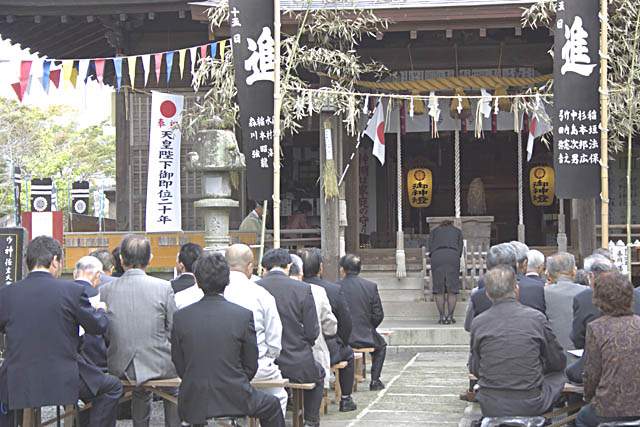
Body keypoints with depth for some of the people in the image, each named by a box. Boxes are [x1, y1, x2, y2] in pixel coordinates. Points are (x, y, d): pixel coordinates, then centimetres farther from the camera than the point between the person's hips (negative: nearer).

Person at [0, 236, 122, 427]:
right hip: (65, 382, -2)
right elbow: (98, 326, 3)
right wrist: (101, 310, 25)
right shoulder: (73, 291, -9)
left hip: (17, 386, 2)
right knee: (112, 387, 21)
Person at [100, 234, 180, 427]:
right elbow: (173, 330, -5)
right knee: (173, 392, 32)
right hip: (158, 365, -2)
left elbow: (104, 333, 3)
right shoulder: (163, 288, -12)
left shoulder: (106, 290, -7)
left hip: (120, 367, 2)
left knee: (140, 392, 35)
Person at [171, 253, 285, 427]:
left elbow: (179, 366, 2)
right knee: (273, 406, 26)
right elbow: (251, 365, -3)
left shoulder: (180, 317, -4)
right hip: (234, 400, -3)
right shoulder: (244, 315, -10)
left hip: (193, 404, 3)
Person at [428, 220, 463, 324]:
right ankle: (450, 316, 0)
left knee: (439, 289, 4)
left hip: (437, 257, 0)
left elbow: (431, 248, 16)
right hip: (453, 256, 0)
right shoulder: (457, 231, 29)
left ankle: (442, 316, 0)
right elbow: (460, 249, 19)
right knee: (452, 289, 4)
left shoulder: (434, 231, 29)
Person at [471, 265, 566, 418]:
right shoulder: (536, 317, -7)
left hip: (490, 408, 2)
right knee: (557, 375, 27)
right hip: (531, 407, -2)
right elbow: (558, 363, 5)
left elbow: (476, 371, 7)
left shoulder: (478, 323, -4)